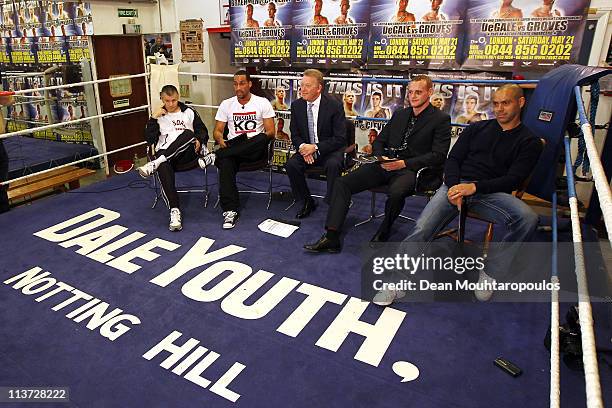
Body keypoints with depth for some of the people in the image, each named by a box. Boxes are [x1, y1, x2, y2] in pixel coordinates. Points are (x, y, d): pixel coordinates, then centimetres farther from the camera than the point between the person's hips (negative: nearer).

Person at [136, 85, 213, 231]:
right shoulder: (158, 116, 16)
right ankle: (174, 210, -40)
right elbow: (149, 139, 6)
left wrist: (199, 141, -11)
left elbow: (203, 132, 13)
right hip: (165, 154, 0)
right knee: (163, 168, -37)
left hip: (187, 153, 0)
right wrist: (154, 118, -3)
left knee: (188, 134, -34)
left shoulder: (189, 112, 15)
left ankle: (155, 163, -37)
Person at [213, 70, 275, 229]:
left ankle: (216, 155, -32)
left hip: (255, 149, -1)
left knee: (262, 138, -38)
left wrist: (258, 140, -20)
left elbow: (270, 132, 1)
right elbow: (217, 131, 12)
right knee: (226, 162, -34)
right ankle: (231, 210, -35)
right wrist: (221, 141, -12)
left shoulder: (262, 103, 7)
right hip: (232, 146, 2)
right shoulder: (226, 104, 14)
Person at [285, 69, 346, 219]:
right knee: (291, 164, -23)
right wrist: (302, 147, -17)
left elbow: (340, 138, -14)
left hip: (329, 150, -4)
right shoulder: (296, 105, 1)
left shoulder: (335, 106, -12)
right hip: (306, 148, 4)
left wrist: (315, 147, -23)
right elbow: (295, 135, 7)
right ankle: (307, 202, -3)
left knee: (333, 165, -35)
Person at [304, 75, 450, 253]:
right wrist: (381, 157, -2)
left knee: (396, 192, -39)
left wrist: (404, 163, -15)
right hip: (385, 165, 5)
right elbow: (378, 141, 22)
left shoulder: (441, 119, 3)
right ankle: (331, 238, -17)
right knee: (342, 183, -13)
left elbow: (439, 156, -6)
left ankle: (382, 236, -12)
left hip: (410, 169, -5)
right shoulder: (400, 114, 21)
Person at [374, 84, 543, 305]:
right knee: (421, 229, -24)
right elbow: (453, 159, 13)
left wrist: (475, 187, -16)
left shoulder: (530, 142, 11)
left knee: (528, 218, -31)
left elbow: (513, 179, -1)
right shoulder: (477, 128, 19)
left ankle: (491, 269, -11)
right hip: (457, 185, 1)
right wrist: (454, 186, -9)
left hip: (492, 192, -1)